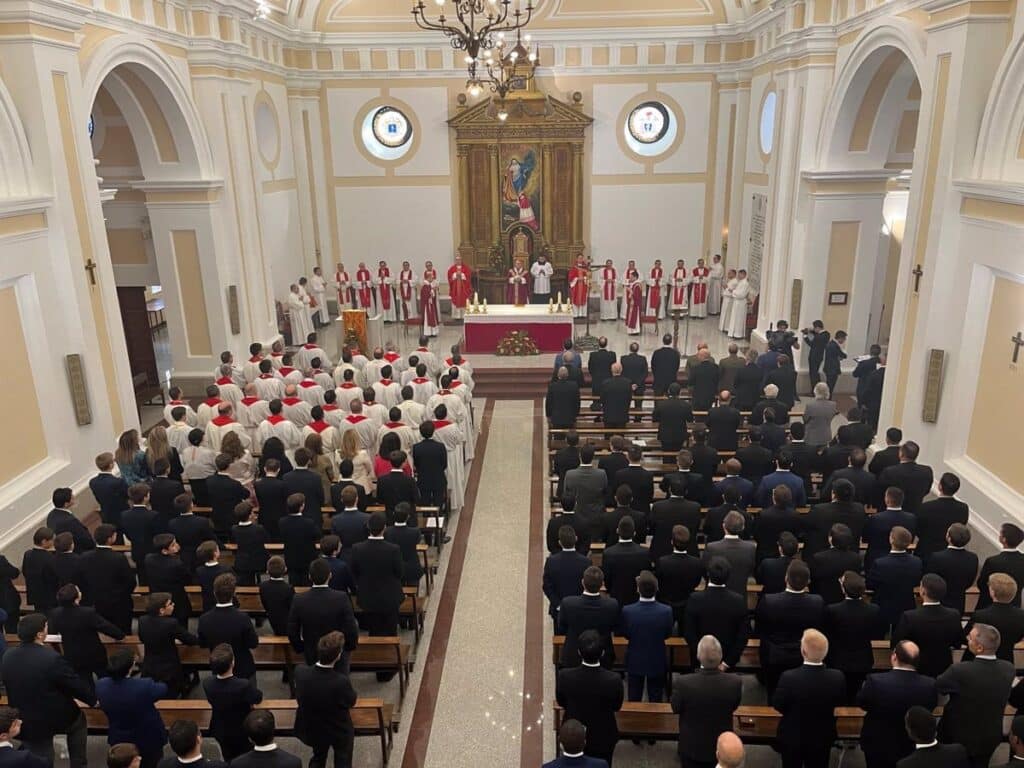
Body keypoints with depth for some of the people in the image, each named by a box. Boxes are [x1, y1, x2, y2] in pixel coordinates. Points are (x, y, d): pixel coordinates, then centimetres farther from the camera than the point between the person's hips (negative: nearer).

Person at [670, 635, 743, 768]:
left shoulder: (683, 683, -33)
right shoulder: (736, 682, -29)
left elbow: (676, 709, -12)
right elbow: (734, 707, -6)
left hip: (691, 747, -1)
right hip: (722, 747, 1)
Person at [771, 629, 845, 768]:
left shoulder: (789, 677, -33)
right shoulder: (837, 677, -25)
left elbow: (777, 705, -15)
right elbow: (839, 702, -3)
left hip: (792, 739, -2)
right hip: (823, 739, 2)